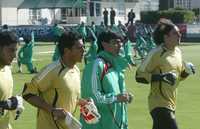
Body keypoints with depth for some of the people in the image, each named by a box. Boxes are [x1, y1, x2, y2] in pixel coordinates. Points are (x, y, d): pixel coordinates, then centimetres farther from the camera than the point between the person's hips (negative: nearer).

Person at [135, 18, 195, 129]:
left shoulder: (178, 51, 10)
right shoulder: (156, 53, -15)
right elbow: (139, 76, -16)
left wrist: (186, 72, 1)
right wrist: (161, 76, -25)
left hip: (171, 103, 8)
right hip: (159, 104, -8)